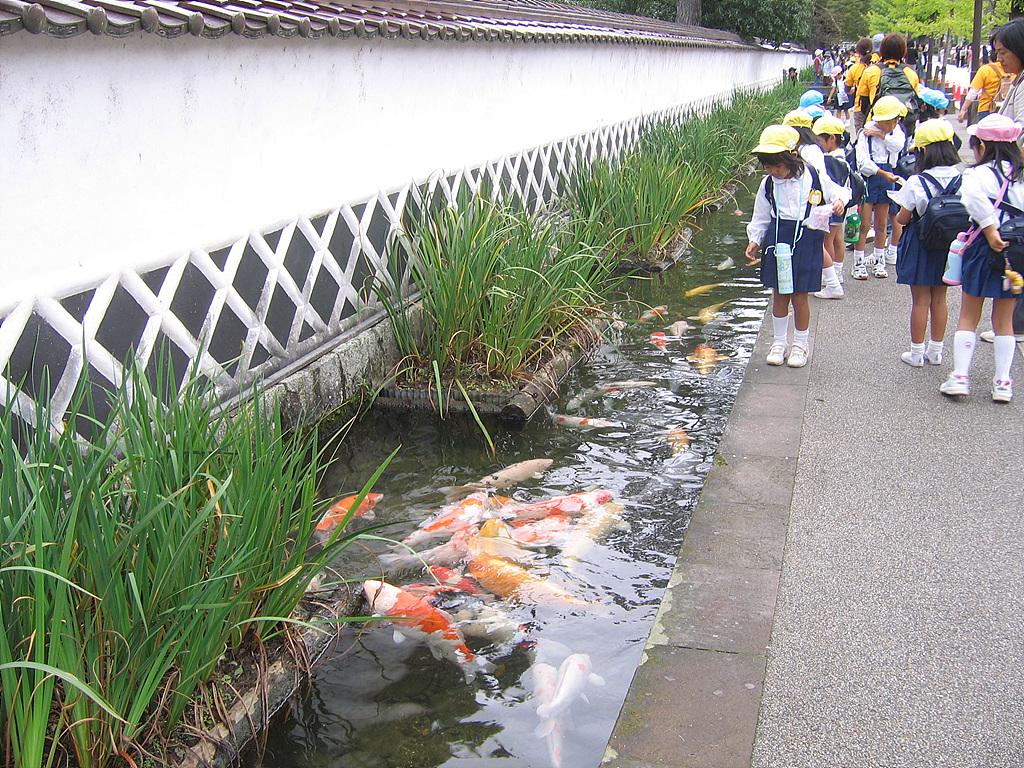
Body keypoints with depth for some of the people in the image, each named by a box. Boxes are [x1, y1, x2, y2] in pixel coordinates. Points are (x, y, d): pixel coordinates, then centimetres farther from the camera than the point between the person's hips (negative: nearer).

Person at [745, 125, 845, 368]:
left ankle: (801, 345, 21)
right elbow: (761, 217, 11)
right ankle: (779, 342, 25)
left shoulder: (813, 176, -7)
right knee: (779, 295, 8)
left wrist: (838, 202, -13)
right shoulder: (769, 184, 1)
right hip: (778, 240, 2)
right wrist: (755, 239, 3)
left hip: (806, 240, -2)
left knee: (799, 297, 3)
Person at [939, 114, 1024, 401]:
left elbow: (973, 195, -34)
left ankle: (960, 376, 6)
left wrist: (991, 231, -27)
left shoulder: (980, 174, -13)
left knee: (968, 317, 9)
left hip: (983, 250, -4)